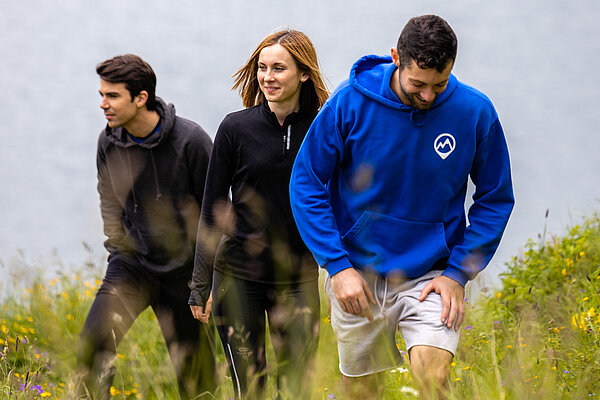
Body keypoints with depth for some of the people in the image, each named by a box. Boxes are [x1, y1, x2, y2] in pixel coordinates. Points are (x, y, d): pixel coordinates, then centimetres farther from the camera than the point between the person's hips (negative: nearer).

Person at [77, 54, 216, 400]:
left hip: (186, 270, -3)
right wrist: (117, 244, 10)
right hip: (132, 264, 3)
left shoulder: (190, 140, -16)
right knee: (95, 340, -19)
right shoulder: (109, 142, -2)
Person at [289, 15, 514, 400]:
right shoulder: (350, 102, -12)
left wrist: (458, 272, -7)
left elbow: (496, 198, 2)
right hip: (357, 276, 1)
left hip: (431, 278, -1)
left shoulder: (476, 112, -9)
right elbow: (306, 184, -5)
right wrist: (338, 265, -13)